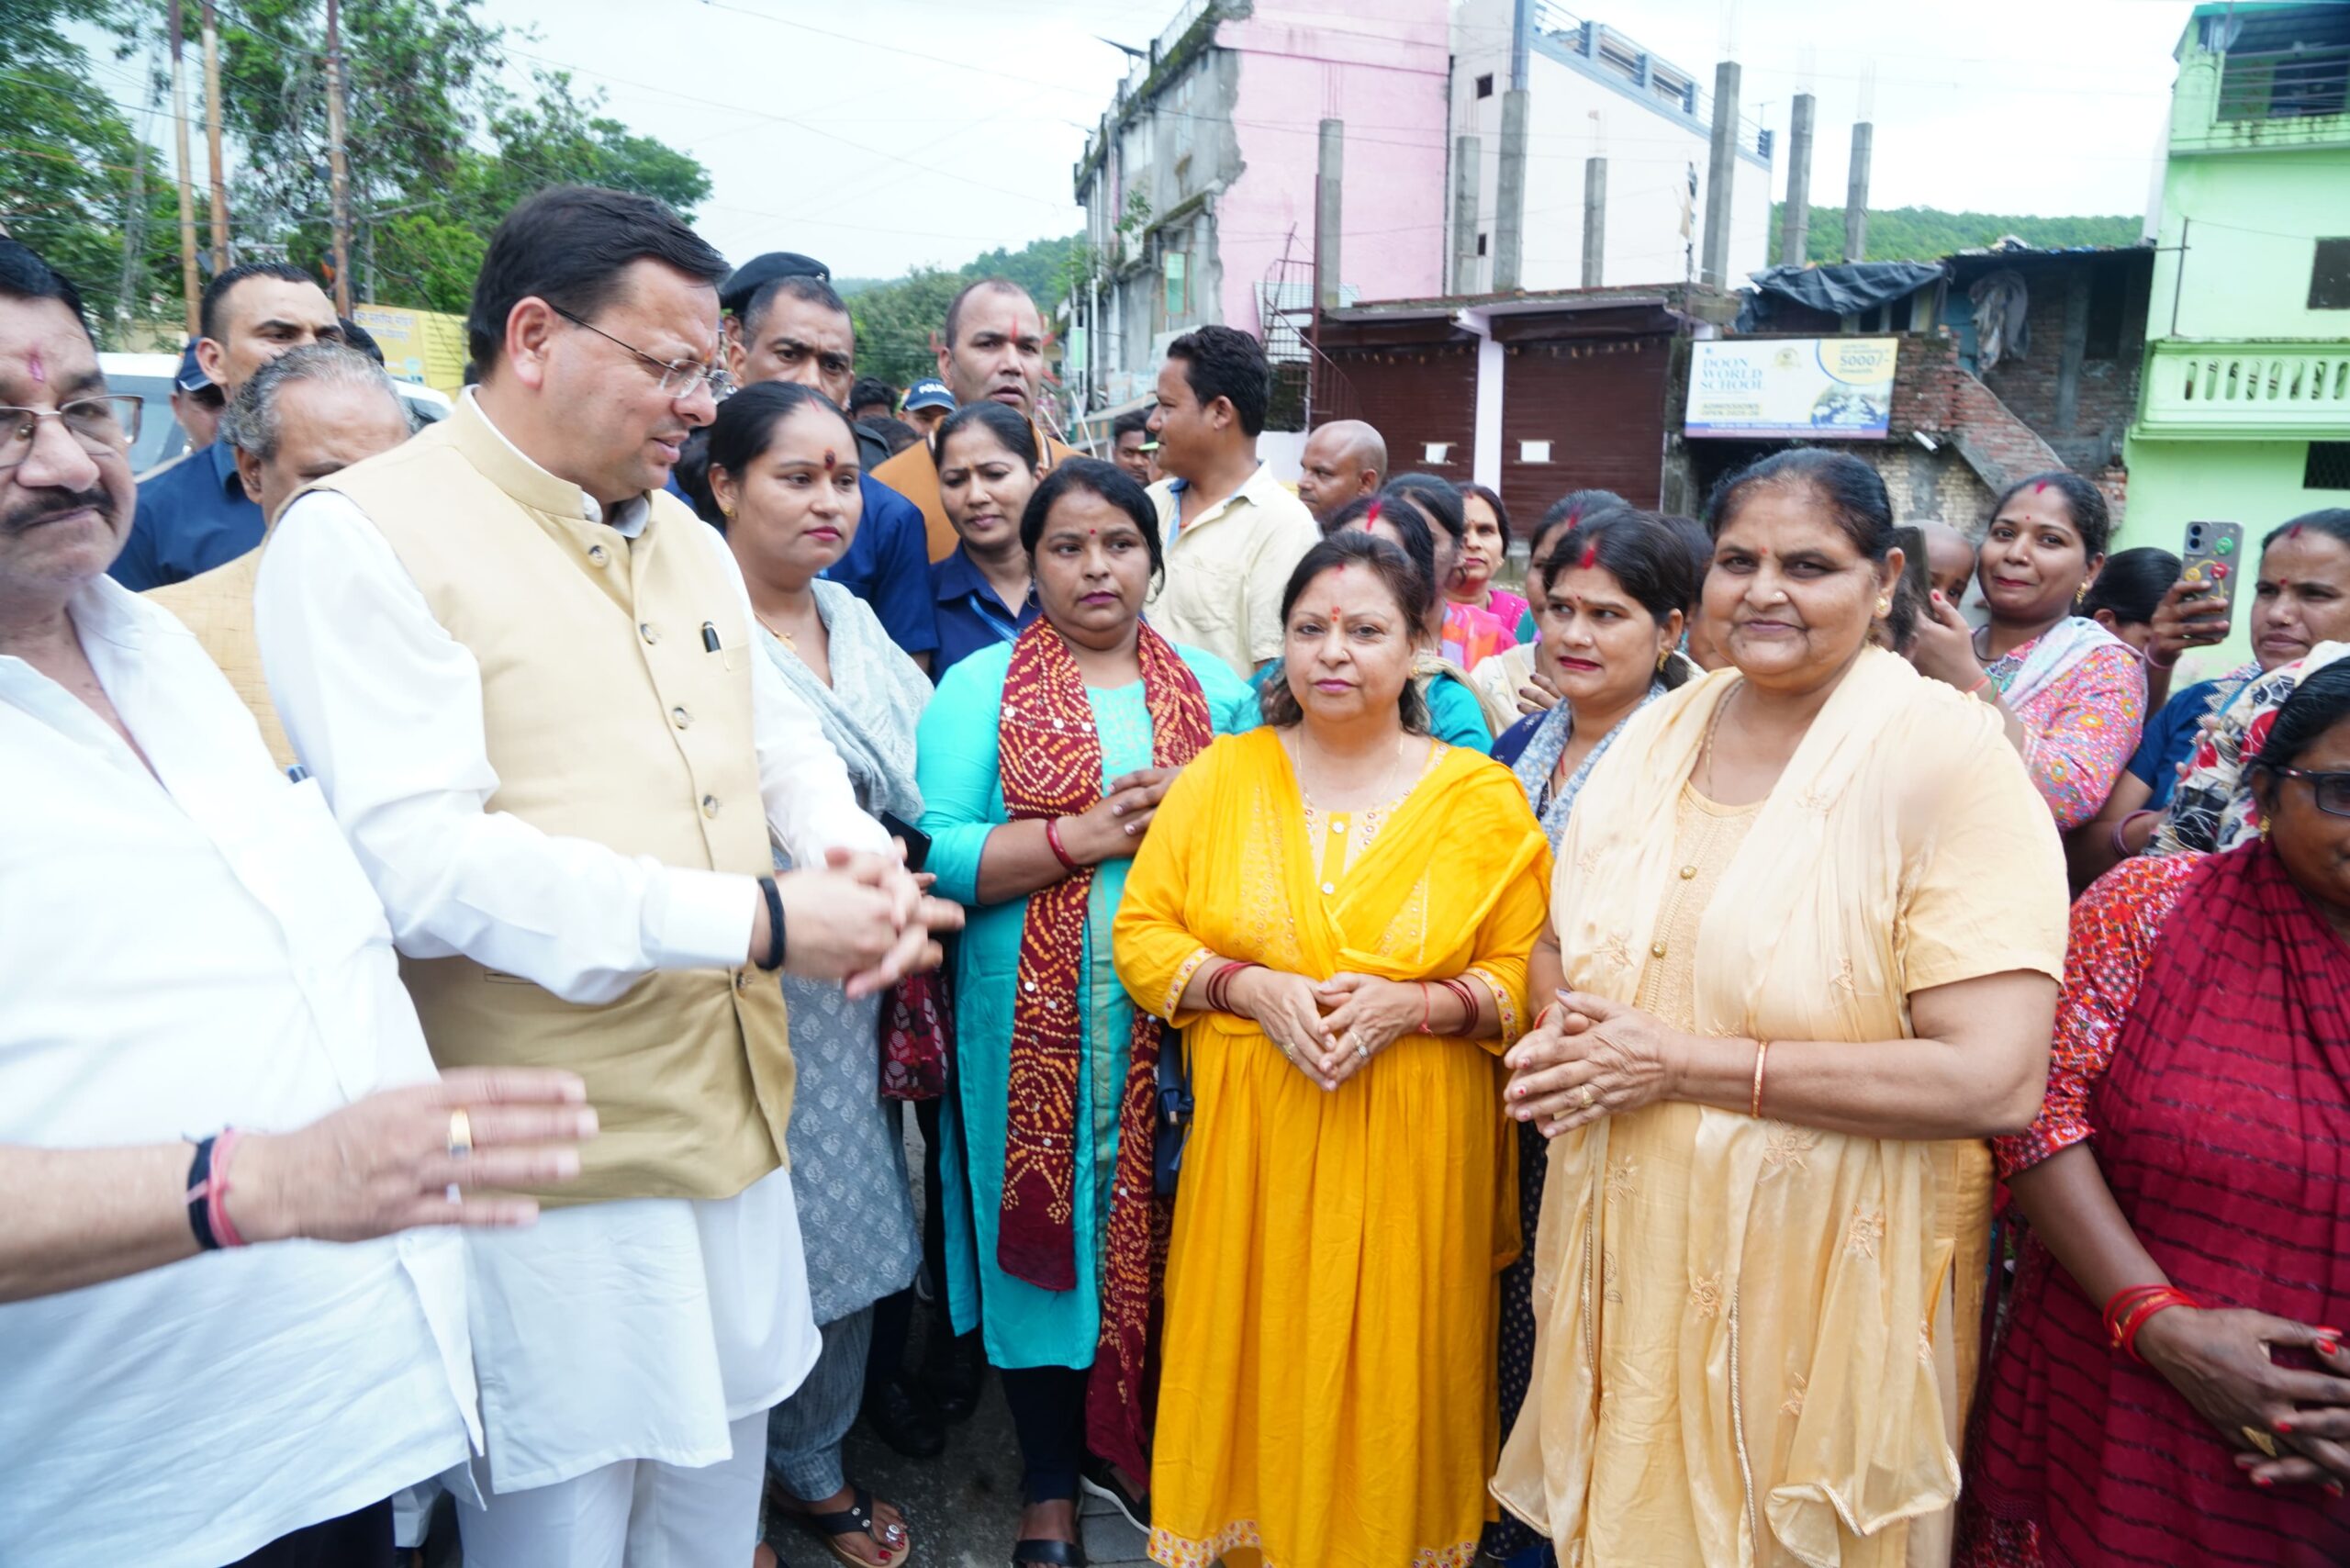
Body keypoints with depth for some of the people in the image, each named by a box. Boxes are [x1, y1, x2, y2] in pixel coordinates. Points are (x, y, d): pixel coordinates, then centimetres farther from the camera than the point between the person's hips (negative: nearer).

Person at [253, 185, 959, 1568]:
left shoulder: (690, 542, 12)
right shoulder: (364, 536, -12)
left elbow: (786, 743, 20)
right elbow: (416, 860, -23)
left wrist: (857, 853, -4)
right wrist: (755, 920, -23)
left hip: (738, 1117, 7)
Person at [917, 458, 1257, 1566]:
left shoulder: (1216, 692, 10)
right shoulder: (979, 688, 1)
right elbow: (937, 853, -11)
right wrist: (1082, 836, -16)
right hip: (1037, 1028, -2)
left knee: (1163, 1240, 10)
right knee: (1045, 1236, 8)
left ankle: (1139, 1452, 35)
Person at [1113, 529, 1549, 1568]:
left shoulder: (1484, 798, 1)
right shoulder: (1220, 775, 3)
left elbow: (1525, 977, -1)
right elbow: (1142, 935, 2)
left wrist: (1411, 1004, -16)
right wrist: (1250, 987, -13)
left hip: (1411, 1155, 0)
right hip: (1251, 1143, 1)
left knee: (1388, 1380, 10)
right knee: (1258, 1373, 10)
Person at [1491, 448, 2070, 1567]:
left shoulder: (1947, 753, -15)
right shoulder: (1661, 729, 2)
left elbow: (1996, 1083, -22)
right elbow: (1563, 944, 14)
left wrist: (1682, 1063, -21)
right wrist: (1563, 1035, -9)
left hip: (1817, 1274, -4)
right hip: (1624, 1253, 5)